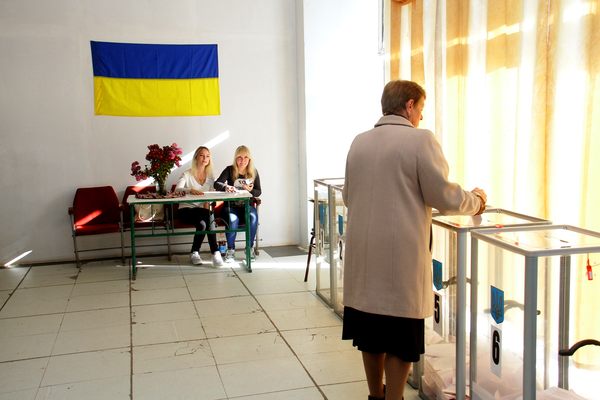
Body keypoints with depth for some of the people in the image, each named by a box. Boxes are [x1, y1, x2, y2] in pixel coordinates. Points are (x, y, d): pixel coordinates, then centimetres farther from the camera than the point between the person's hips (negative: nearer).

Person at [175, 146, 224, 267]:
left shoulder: (210, 175, 10)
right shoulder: (187, 174, -3)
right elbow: (177, 189, -19)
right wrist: (190, 190, -38)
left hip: (201, 210, 3)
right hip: (186, 209, -3)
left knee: (203, 223, -32)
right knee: (208, 219, -31)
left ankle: (195, 253, -19)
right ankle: (215, 253, -22)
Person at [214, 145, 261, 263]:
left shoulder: (254, 172, 6)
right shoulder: (230, 170, 0)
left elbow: (258, 192, 8)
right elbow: (216, 184, -12)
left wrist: (250, 190, -15)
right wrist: (226, 187, -34)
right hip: (232, 205, -2)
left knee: (253, 217, -32)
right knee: (232, 219, -35)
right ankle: (230, 250, -20)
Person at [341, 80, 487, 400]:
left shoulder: (359, 142, 7)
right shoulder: (421, 140, -10)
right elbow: (443, 197, -12)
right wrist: (476, 201, 7)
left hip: (364, 253, 6)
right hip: (401, 256, -6)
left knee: (370, 330, 17)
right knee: (401, 338, 7)